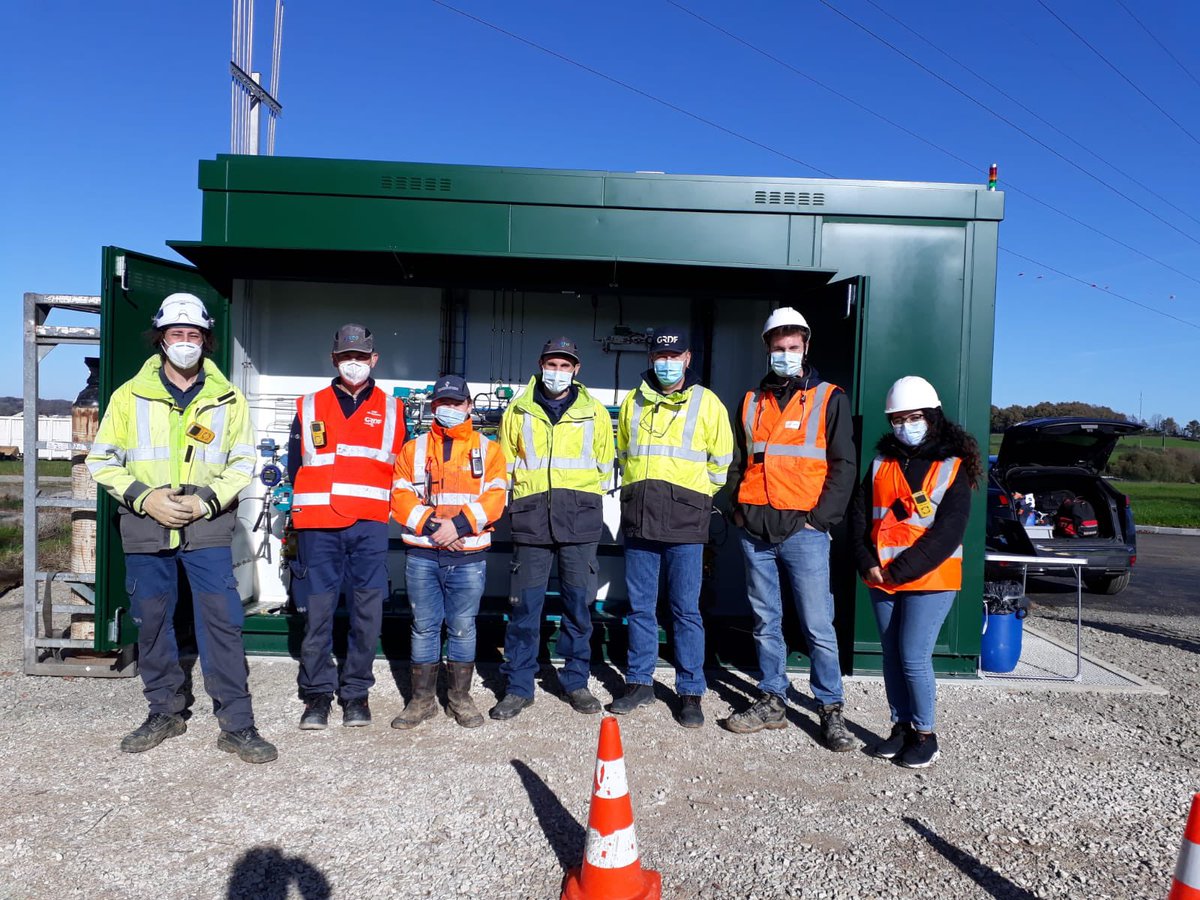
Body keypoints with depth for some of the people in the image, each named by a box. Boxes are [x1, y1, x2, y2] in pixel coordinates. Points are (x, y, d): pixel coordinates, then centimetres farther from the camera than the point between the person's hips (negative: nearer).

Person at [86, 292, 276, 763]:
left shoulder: (228, 399, 3)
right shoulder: (130, 395, 4)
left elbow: (242, 462, 4)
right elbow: (103, 460, 5)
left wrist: (206, 500, -11)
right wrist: (143, 497, -10)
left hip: (207, 530, -1)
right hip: (145, 529, 2)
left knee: (222, 622, -4)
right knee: (152, 622, 11)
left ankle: (236, 724, 4)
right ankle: (164, 712, 29)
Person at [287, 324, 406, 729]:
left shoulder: (391, 410, 12)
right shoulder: (309, 407, 12)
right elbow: (295, 465, 14)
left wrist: (379, 504, 4)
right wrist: (306, 507, 7)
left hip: (369, 527, 0)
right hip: (318, 526, 0)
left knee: (367, 611, 2)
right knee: (317, 611, 1)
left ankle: (355, 692, 15)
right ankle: (318, 693, 15)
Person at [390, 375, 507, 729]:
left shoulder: (488, 449, 7)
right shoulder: (413, 449, 11)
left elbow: (494, 497, -4)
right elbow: (401, 496, 2)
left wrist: (459, 524, -17)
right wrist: (430, 524, -13)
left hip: (469, 556, -1)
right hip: (422, 555, 1)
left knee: (463, 628, 6)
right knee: (424, 627, 7)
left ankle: (460, 697, 20)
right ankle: (422, 699, 18)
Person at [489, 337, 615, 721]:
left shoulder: (595, 413, 9)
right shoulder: (518, 412, 9)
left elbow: (604, 467, 16)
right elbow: (505, 465, 17)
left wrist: (580, 499, 7)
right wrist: (528, 493, 6)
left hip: (579, 520, 1)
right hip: (532, 519, 0)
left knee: (578, 603, 6)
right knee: (525, 604, 0)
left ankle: (576, 681, 20)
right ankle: (518, 687, 12)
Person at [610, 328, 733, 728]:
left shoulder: (706, 402, 2)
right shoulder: (633, 402, 12)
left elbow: (721, 462, 7)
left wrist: (693, 497, 8)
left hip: (684, 521, -3)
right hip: (638, 518, 3)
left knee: (686, 608, 1)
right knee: (640, 605, 10)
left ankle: (690, 692, 12)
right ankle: (639, 682, 23)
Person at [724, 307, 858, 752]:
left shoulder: (828, 399, 3)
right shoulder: (752, 402, 15)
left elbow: (843, 464, -2)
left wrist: (821, 518, -10)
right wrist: (738, 511, 8)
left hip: (803, 531, -4)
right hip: (756, 530, 4)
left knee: (818, 624, -2)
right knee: (765, 622, 11)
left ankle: (831, 710, 10)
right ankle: (772, 701, 22)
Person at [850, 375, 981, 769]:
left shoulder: (953, 467, -4)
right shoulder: (882, 463, 10)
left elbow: (948, 532, -12)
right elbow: (859, 515, 8)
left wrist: (901, 570, -15)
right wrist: (868, 563, -5)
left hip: (930, 579, -5)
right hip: (881, 580, 5)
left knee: (913, 657, -7)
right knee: (892, 656, 11)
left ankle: (925, 735, 12)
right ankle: (901, 726, 25)